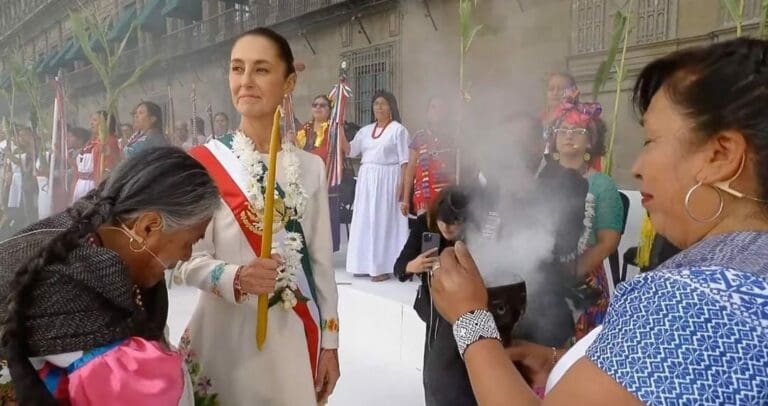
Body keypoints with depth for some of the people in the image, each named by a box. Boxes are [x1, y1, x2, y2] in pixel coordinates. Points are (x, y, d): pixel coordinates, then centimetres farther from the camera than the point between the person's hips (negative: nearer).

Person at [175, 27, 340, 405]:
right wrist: (237, 278, -28)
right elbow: (188, 260, -9)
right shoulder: (203, 162, -8)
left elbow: (321, 261, 4)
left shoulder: (310, 167, 1)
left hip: (294, 337, 3)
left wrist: (329, 342, 5)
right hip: (227, 335, -3)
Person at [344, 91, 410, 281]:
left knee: (384, 221, -4)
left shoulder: (398, 129, -2)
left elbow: (404, 160, -7)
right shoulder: (365, 130, 15)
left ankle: (382, 267, 1)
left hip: (387, 180, -6)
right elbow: (350, 151, 8)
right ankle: (366, 264, 15)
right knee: (365, 221, 6)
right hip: (366, 179, 6)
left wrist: (402, 185, -16)